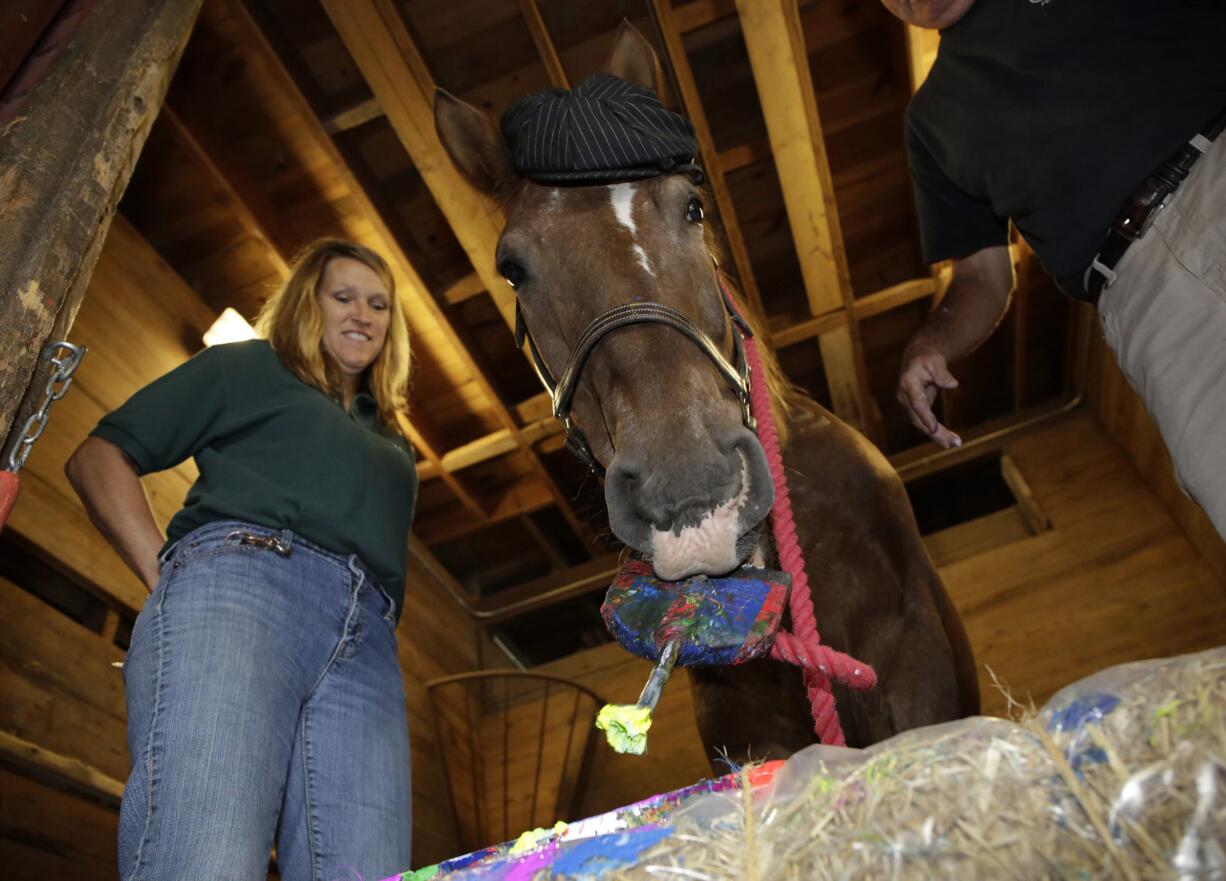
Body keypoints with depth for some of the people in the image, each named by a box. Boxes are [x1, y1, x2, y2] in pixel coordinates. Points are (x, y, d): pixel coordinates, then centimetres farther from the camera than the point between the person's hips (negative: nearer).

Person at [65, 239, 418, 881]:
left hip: (365, 642, 5)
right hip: (239, 582, -4)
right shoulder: (248, 367, 23)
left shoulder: (392, 446, 37)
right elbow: (98, 457, 16)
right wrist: (166, 573, 0)